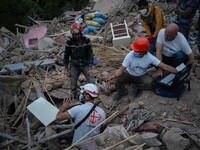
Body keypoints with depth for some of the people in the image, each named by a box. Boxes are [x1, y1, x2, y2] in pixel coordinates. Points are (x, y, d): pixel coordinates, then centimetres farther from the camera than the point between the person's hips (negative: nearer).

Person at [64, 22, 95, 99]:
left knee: (91, 81, -1)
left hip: (85, 64, 0)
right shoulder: (70, 42, -8)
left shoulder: (86, 40, -9)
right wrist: (66, 64, 5)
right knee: (73, 82, 8)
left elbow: (90, 52, -2)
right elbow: (67, 54, 2)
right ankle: (75, 96, 28)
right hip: (74, 65, 1)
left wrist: (90, 63, -7)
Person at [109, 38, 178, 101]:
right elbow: (121, 69, -26)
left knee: (150, 83, -31)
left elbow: (165, 66, -23)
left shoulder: (150, 57, -25)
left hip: (142, 76, 1)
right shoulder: (130, 55, -26)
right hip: (129, 74, 0)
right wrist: (115, 76, -46)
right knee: (117, 80, -28)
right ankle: (122, 91, 6)